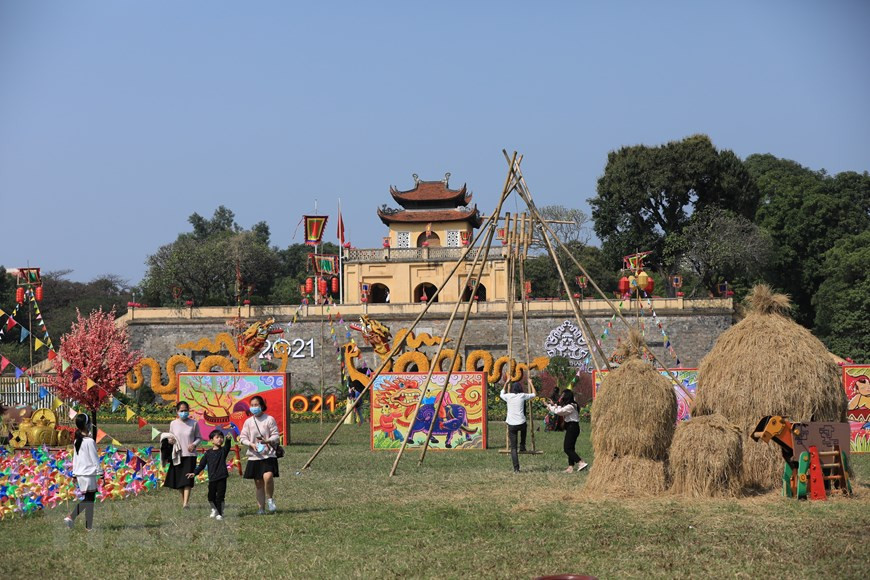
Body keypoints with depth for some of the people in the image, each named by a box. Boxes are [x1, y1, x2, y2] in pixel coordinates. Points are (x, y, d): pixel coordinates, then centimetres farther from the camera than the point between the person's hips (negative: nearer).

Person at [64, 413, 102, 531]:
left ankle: (71, 517, 1)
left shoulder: (77, 441, 9)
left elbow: (75, 458, 14)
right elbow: (95, 459, -12)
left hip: (79, 474, 7)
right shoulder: (89, 441, -13)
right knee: (89, 500, 0)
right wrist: (101, 473, -7)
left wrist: (74, 474, 20)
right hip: (89, 474, -7)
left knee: (85, 499, 15)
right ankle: (89, 527, 2)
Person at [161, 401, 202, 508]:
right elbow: (170, 436, 14)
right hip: (178, 455, 3)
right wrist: (170, 440, -9)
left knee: (187, 479, -12)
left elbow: (199, 437, 5)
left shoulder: (194, 423, -2)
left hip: (190, 455, -3)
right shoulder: (173, 423, 4)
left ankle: (186, 503, -20)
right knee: (179, 479, 9)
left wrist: (194, 444, -14)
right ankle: (183, 500, 26)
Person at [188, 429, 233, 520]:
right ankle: (214, 510, 32)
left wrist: (228, 440, -44)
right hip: (212, 479, 3)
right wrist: (194, 473, 1)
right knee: (211, 497, 8)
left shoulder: (223, 451, 1)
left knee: (220, 497, -4)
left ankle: (220, 514, 6)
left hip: (221, 478, -3)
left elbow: (227, 447, -23)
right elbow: (202, 464, 10)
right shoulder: (208, 453, 6)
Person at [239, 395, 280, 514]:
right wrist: (251, 444, -11)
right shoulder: (248, 421, 8)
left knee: (268, 476, -25)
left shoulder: (269, 419, 0)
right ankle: (261, 508, 13)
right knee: (258, 483, 6)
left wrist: (267, 441, -20)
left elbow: (276, 436, -1)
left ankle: (270, 499, -3)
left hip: (268, 455, -3)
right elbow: (243, 438, 7)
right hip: (254, 456, 3)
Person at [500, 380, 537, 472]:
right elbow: (534, 394, 20)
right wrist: (531, 384, 33)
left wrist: (506, 383, 42)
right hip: (521, 423, 0)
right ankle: (522, 447, 34)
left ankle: (516, 468, -5)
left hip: (511, 425, 0)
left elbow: (502, 393, 30)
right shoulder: (522, 396, 2)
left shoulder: (508, 396, 5)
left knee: (513, 447, 2)